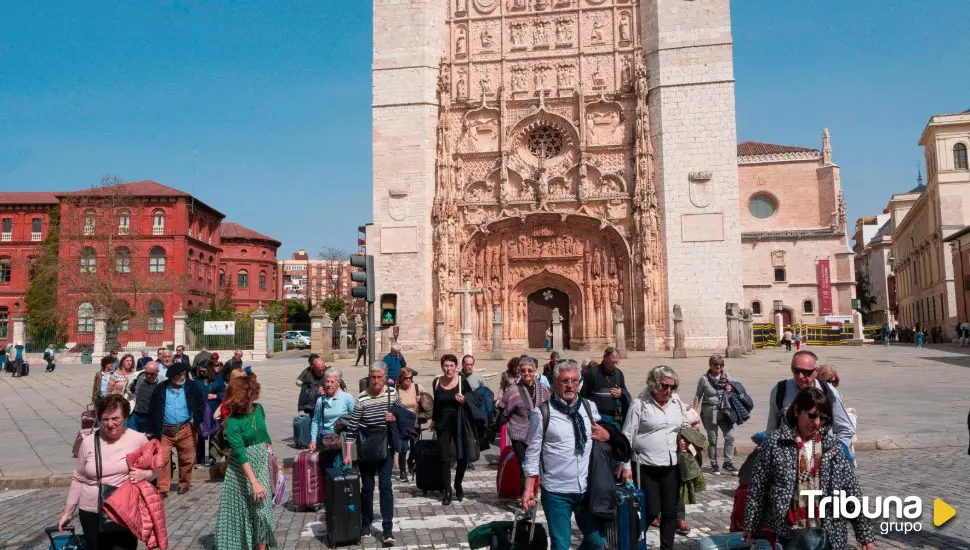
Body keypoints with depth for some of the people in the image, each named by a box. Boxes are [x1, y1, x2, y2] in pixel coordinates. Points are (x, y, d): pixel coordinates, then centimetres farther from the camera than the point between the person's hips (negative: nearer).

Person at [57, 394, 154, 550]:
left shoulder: (138, 439, -6)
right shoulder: (88, 442, -2)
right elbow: (78, 479, 6)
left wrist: (144, 474, -17)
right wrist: (67, 512, 7)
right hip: (92, 513, 1)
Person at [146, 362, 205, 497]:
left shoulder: (191, 388, -1)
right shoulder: (161, 389, 0)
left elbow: (201, 404, 8)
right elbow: (153, 409, 5)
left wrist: (196, 421, -1)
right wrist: (154, 429, 1)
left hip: (185, 430, 0)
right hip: (165, 430, 0)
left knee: (186, 459, 9)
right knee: (163, 459, -3)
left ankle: (184, 484, 26)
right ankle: (163, 489, 4)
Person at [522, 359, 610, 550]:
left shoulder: (590, 407, 3)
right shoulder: (542, 413, -10)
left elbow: (603, 434, 19)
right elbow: (533, 452, -6)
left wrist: (606, 435, -4)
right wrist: (529, 489, -7)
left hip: (587, 489, 4)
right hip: (556, 492, -4)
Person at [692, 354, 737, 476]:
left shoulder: (726, 377, 6)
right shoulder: (704, 379, -3)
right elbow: (698, 396, 3)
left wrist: (730, 390, -6)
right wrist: (694, 412, -2)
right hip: (710, 412, -3)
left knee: (730, 436, -6)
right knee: (712, 439, 6)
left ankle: (728, 463, 8)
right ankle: (714, 465, 19)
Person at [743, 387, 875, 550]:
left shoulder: (832, 446, 4)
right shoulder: (775, 442, -5)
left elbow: (851, 490, 5)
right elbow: (757, 489, -3)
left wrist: (865, 535, 3)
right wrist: (751, 528, -2)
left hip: (826, 533, 2)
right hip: (788, 533, -2)